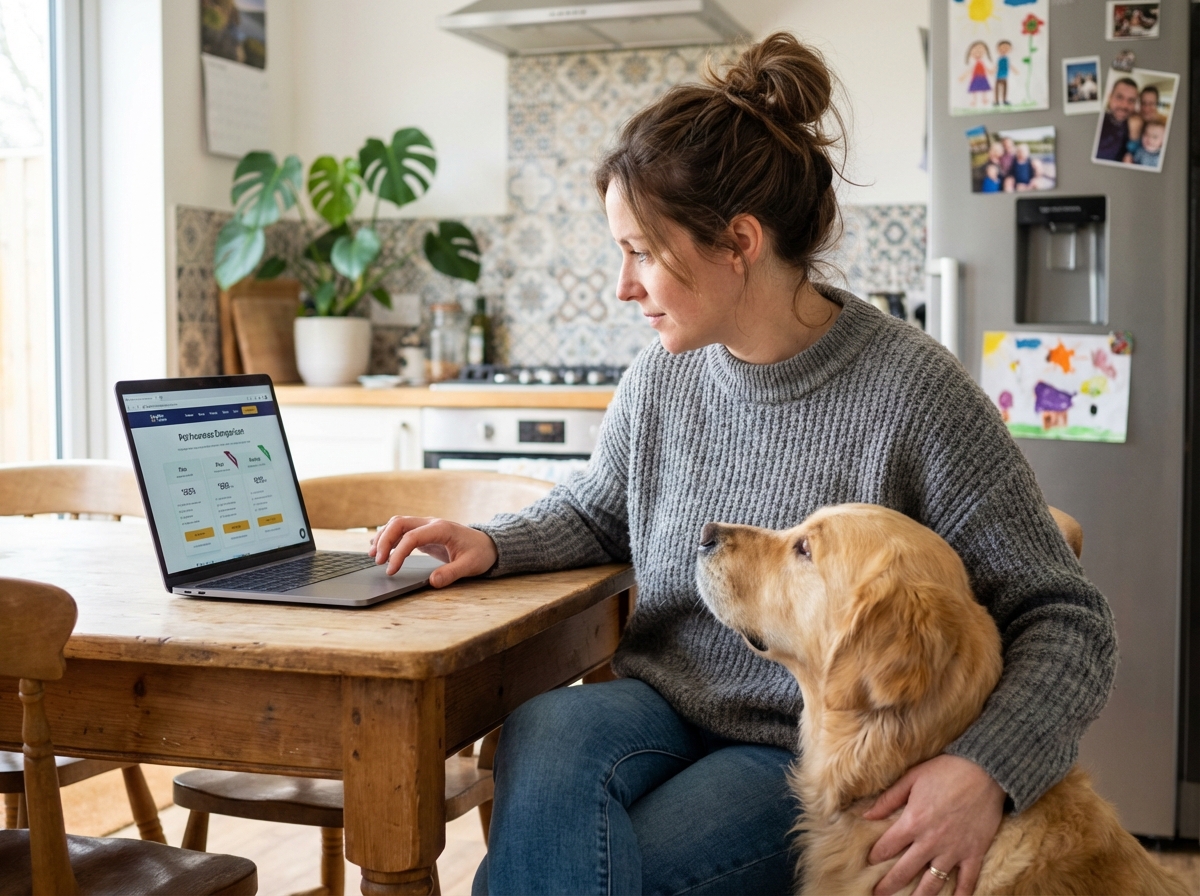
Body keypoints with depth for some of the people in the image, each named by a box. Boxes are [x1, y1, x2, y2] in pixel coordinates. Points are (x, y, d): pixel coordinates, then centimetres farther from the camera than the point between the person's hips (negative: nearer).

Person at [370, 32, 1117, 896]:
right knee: (545, 729, -30)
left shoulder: (913, 393, -15)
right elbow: (596, 510, 23)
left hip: (811, 757, -4)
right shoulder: (663, 376, 2)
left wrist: (987, 769, -27)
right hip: (660, 706, 5)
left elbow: (1068, 620, -10)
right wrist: (494, 544, 2)